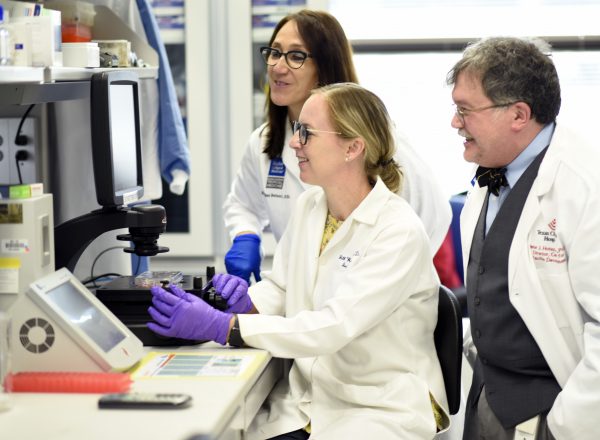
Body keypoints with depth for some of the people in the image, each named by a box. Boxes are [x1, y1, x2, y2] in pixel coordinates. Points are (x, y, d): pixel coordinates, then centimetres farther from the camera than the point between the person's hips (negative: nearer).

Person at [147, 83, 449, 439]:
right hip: (307, 396, 6)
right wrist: (245, 301, -9)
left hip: (385, 407, -6)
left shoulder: (400, 232, -19)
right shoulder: (309, 206, 4)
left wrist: (221, 326, -32)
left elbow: (334, 326, -27)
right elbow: (280, 287, 15)